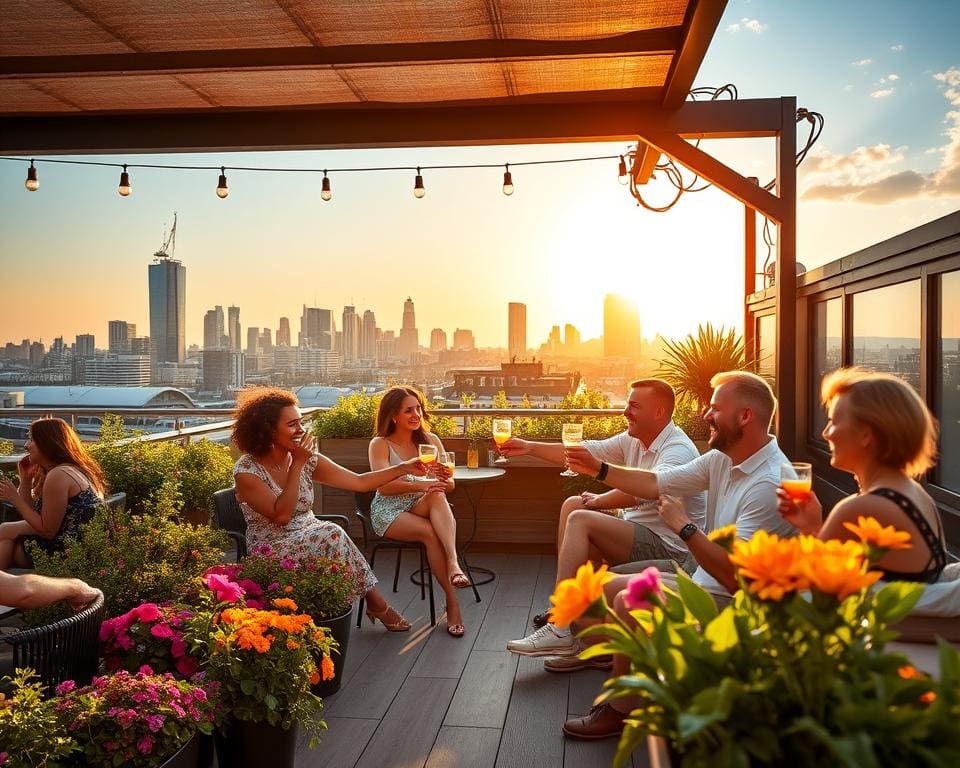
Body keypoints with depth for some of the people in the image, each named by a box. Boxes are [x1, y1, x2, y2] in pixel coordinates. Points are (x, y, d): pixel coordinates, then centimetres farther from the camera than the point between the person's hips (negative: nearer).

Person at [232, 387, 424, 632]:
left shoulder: (307, 459, 0)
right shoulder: (246, 471, -14)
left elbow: (359, 482, 0)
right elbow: (281, 515, -24)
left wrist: (403, 468, -9)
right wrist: (296, 465, -22)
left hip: (310, 539, 5)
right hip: (272, 552, -5)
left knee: (332, 537, -29)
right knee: (332, 536, -27)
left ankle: (375, 603, -15)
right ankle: (377, 604, -11)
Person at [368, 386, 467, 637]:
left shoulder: (430, 440, 10)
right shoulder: (380, 445, -1)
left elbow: (449, 484, 4)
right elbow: (384, 486, -16)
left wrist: (444, 479, -22)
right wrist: (421, 485, -31)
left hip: (425, 508, 3)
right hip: (390, 513, -3)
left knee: (438, 495, -34)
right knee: (431, 532, -34)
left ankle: (453, 563, -50)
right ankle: (452, 602, -29)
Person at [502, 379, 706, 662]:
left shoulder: (678, 450, -18)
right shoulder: (633, 439, 10)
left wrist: (598, 501, -15)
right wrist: (529, 447, 2)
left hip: (669, 548, -10)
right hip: (639, 533, 10)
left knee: (580, 520, -21)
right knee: (572, 505, 1)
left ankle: (561, 630, -21)